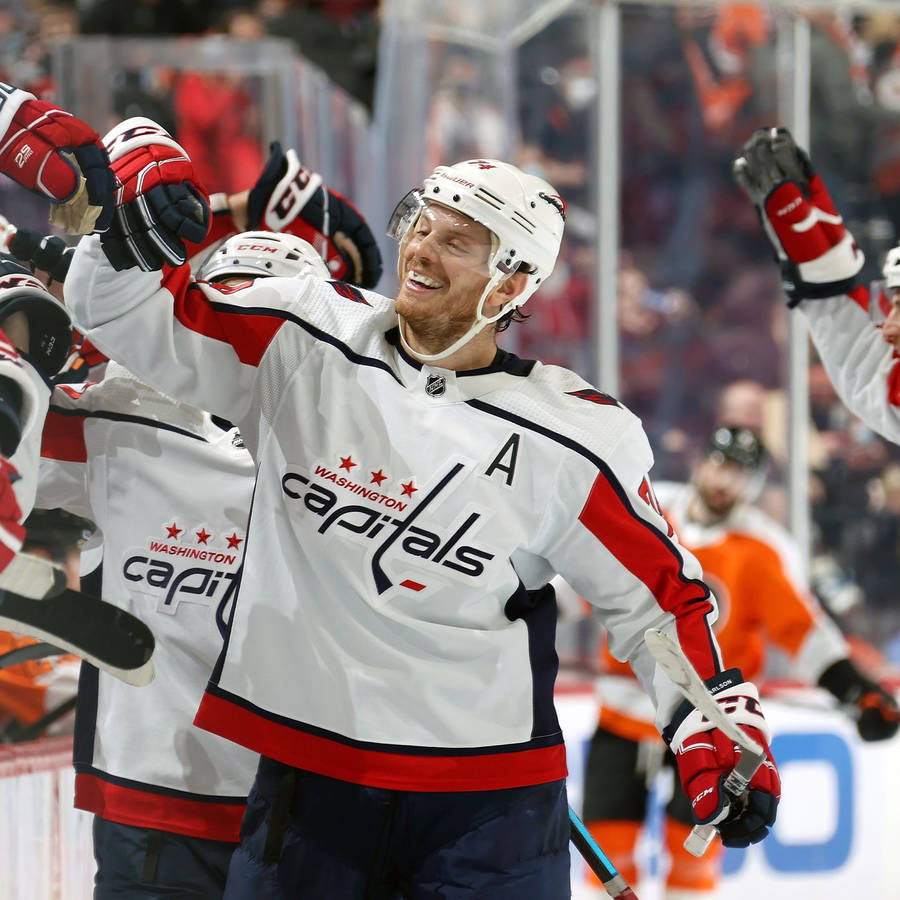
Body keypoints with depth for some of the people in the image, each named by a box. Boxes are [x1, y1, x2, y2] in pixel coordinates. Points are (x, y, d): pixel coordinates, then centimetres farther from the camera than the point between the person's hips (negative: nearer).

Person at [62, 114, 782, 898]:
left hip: (489, 803, -2)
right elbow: (125, 311, 4)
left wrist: (721, 731, -6)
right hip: (306, 775, 2)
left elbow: (658, 591, 3)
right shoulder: (301, 342, 0)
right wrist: (132, 214, -16)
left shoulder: (573, 439, -6)